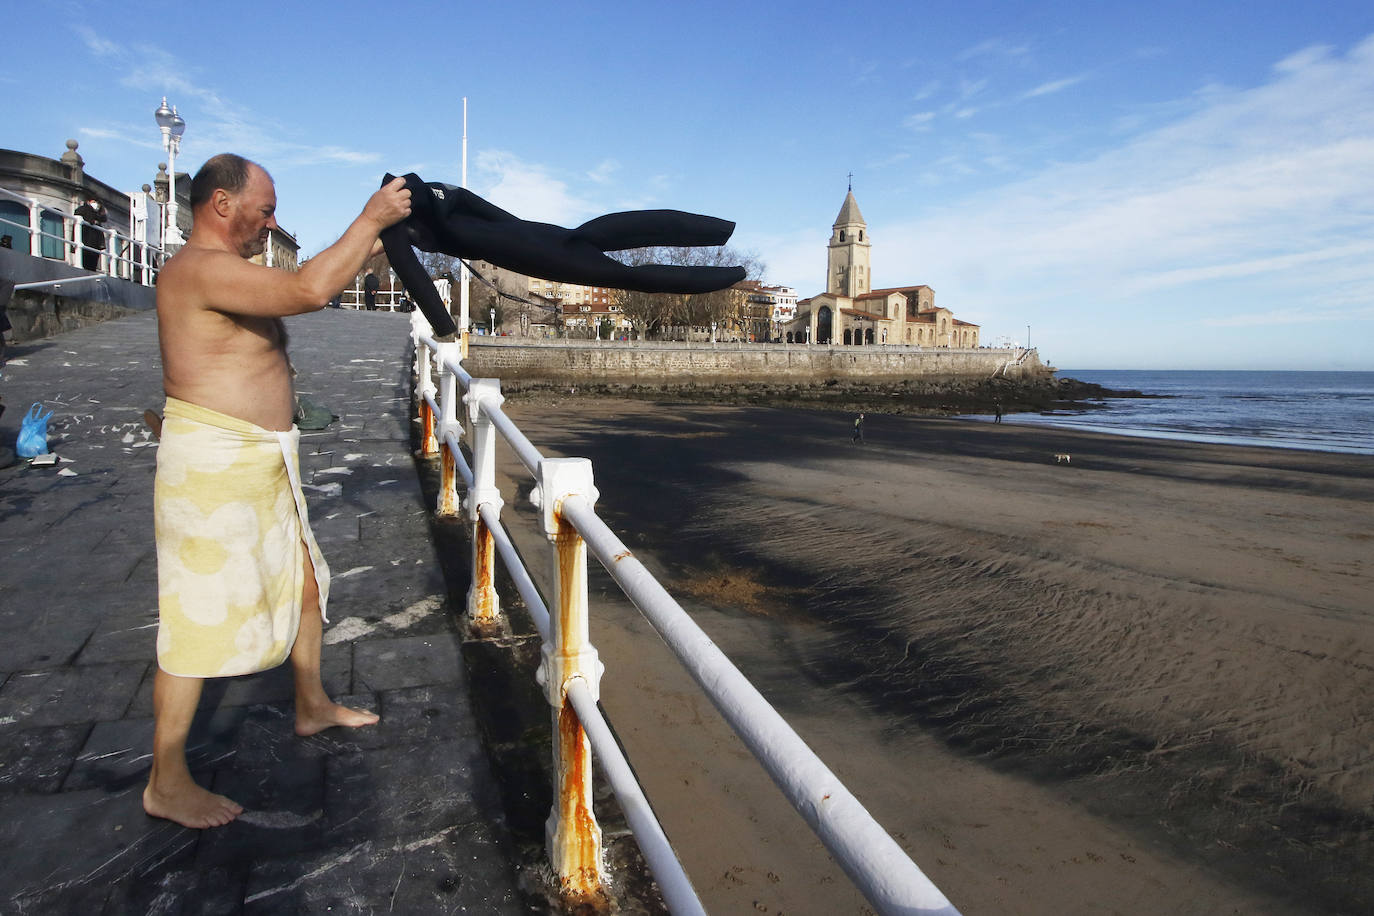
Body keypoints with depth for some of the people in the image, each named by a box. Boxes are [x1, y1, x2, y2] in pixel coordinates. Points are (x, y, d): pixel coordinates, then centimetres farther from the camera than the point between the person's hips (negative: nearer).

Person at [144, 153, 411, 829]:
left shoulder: (227, 271, 14)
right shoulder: (201, 269, -19)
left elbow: (303, 288, 21)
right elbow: (310, 290, -31)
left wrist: (372, 244, 11)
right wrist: (370, 219, -19)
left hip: (262, 463, 11)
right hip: (212, 466, -10)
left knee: (303, 581, 20)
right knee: (201, 620, -2)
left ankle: (312, 706, 40)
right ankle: (166, 782, 13)